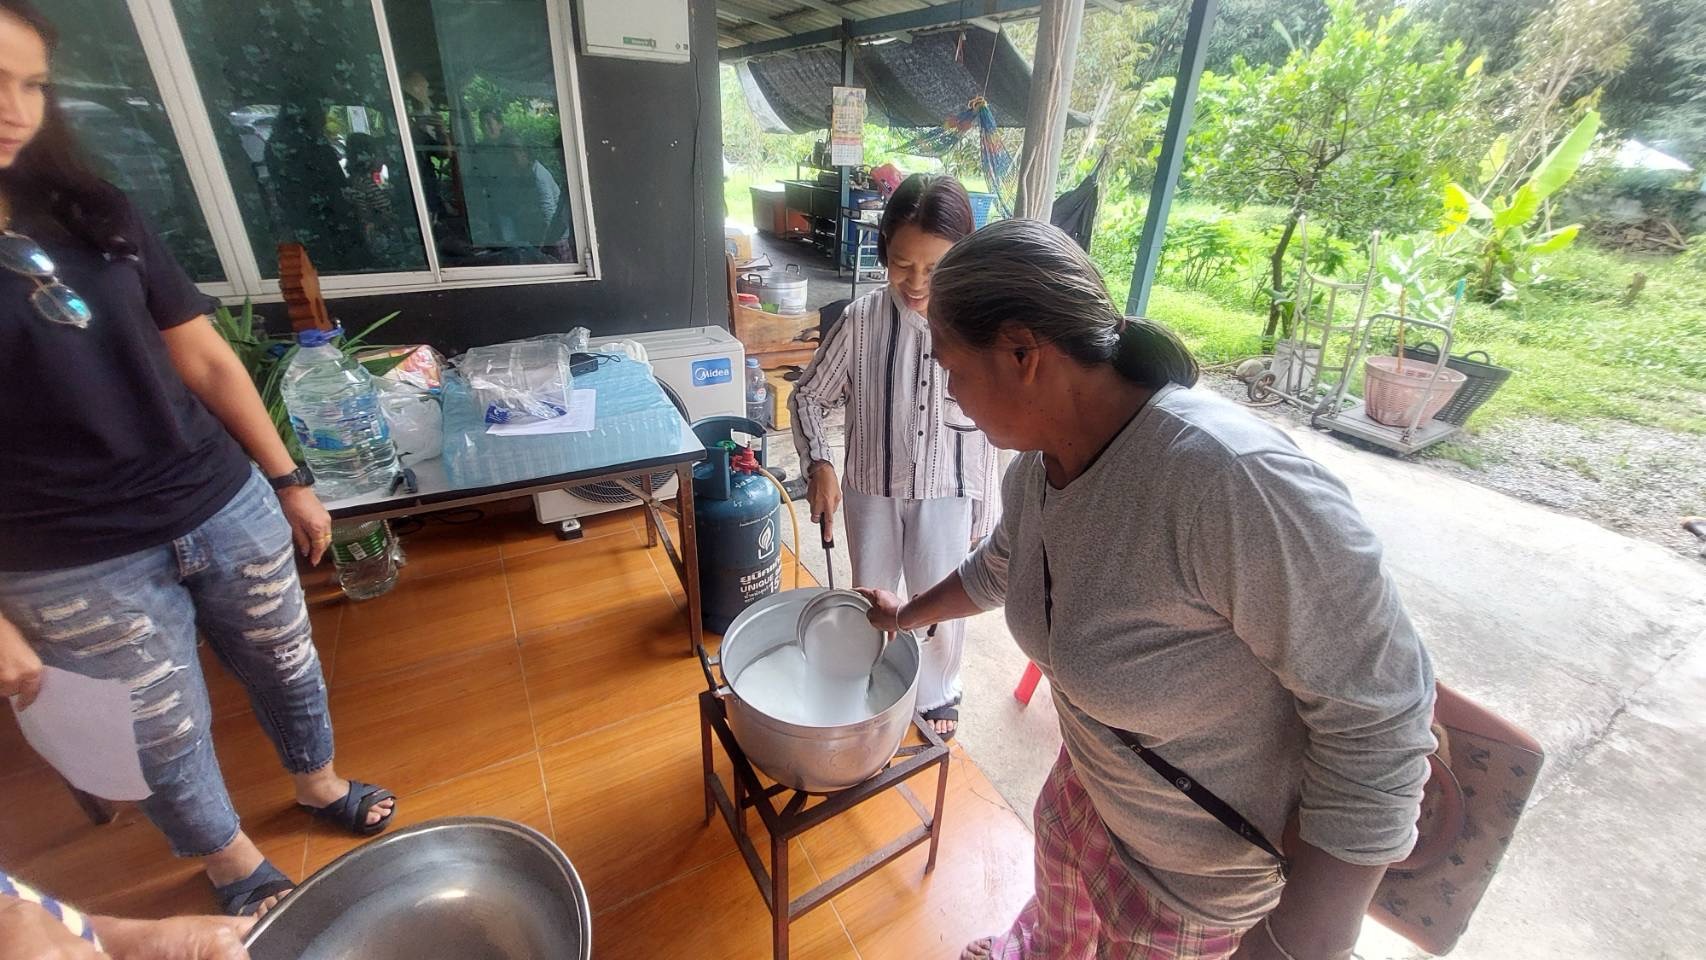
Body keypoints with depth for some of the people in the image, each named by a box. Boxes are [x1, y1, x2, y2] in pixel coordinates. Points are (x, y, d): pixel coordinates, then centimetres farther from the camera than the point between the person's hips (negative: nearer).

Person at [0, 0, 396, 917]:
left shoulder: (95, 214, 2)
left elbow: (207, 360, 5)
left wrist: (288, 482, 5)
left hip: (223, 508, 3)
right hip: (76, 568, -2)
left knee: (287, 665, 19)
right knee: (168, 738, 16)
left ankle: (320, 784, 47)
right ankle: (234, 867, 42)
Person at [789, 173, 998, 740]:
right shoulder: (861, 320, -15)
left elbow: (986, 434, -5)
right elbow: (809, 395, -3)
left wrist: (982, 516, 1)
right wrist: (819, 463, -20)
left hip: (945, 493, 0)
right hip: (871, 489, 1)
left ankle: (937, 693, 44)